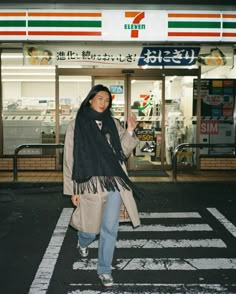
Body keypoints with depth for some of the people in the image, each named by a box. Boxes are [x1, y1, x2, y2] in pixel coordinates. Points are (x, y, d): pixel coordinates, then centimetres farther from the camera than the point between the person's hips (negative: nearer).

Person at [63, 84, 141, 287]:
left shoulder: (113, 123, 9)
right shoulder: (76, 125, 0)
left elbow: (123, 152, 6)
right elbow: (70, 159, 0)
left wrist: (130, 131, -10)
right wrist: (73, 189, -2)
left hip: (115, 183, 2)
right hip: (90, 185, -2)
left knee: (110, 228, 4)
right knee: (91, 229, 8)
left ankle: (104, 269, 22)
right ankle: (83, 243, 45)